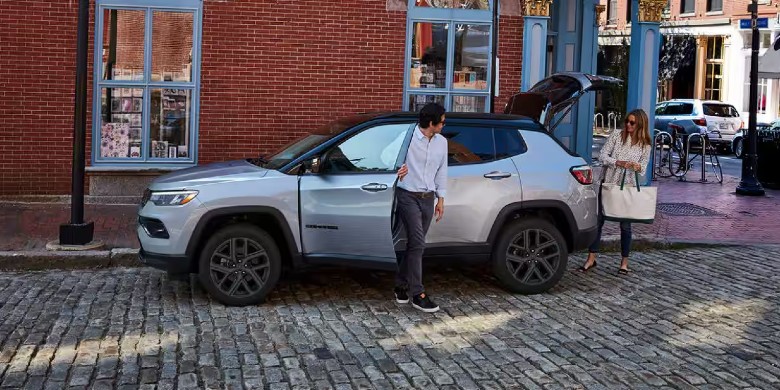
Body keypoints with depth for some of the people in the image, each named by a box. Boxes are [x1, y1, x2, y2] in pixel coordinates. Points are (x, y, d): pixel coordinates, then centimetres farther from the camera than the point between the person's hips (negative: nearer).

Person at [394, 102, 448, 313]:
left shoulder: (441, 142, 9)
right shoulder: (408, 137, -12)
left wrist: (441, 199, 17)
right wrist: (396, 170, -22)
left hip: (427, 198, 6)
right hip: (408, 195, -6)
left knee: (414, 244, 11)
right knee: (417, 243, -12)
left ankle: (401, 286, 24)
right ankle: (418, 294, -9)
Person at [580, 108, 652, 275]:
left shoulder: (645, 145, 2)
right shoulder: (617, 135, -1)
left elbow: (644, 166, 1)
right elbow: (602, 156, -5)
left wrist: (638, 167, -23)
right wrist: (619, 163, -20)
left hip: (628, 186, 0)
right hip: (608, 183, 0)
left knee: (625, 224, 4)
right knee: (598, 220, 3)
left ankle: (624, 262, 17)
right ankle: (591, 259, 11)